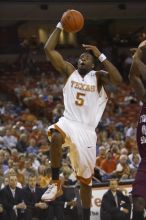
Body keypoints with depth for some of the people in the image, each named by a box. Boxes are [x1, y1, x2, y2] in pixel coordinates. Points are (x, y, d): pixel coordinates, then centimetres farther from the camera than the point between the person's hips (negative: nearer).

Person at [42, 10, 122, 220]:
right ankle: (56, 183, -21)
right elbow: (48, 49, 2)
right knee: (56, 138, -38)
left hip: (87, 129, 0)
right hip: (68, 121, 0)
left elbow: (118, 79, -17)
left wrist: (100, 55, -16)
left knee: (86, 178, 5)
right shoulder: (70, 70, 9)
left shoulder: (98, 76, 5)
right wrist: (60, 26, -2)